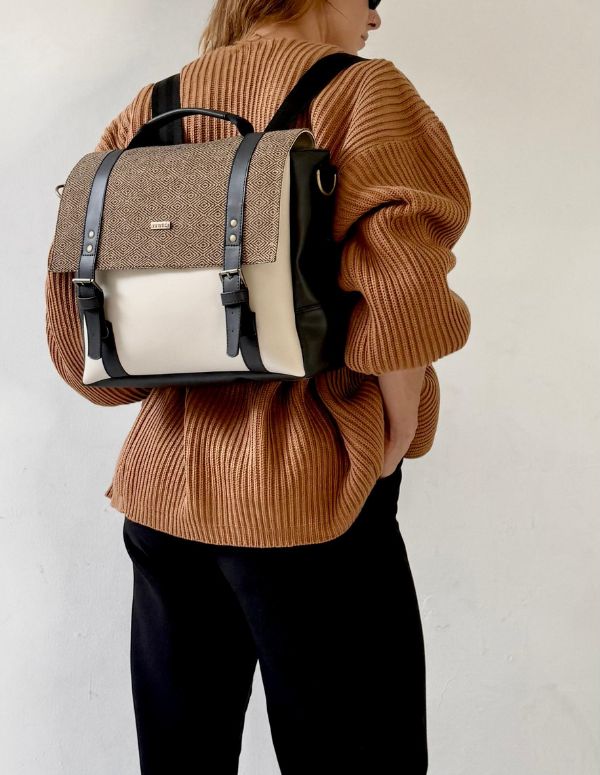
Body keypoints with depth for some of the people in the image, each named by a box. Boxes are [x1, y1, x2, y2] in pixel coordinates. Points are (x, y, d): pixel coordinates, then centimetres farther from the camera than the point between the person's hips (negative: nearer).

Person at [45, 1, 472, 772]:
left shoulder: (147, 111, 10)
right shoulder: (358, 88, -6)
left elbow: (76, 284, 6)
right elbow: (399, 292, -19)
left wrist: (178, 389, 14)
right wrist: (395, 439, -6)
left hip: (161, 490, 7)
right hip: (304, 490, -6)